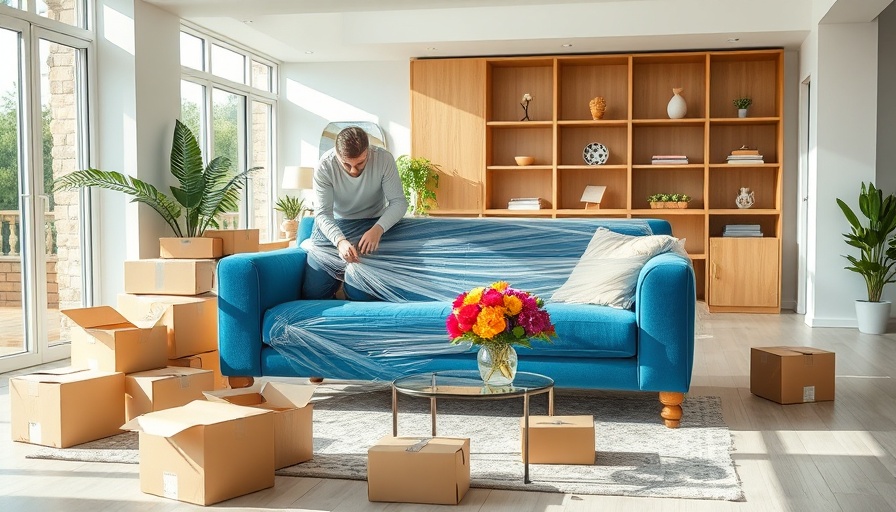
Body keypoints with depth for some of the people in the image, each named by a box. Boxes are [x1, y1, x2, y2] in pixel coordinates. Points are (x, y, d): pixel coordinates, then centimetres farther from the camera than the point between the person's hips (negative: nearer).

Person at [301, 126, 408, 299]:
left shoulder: (384, 159, -21)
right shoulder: (324, 166, -22)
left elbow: (399, 202, -18)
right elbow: (323, 213, -23)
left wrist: (378, 229, -37)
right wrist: (340, 241, -43)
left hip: (373, 224, 0)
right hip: (332, 226, 0)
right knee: (313, 293, -6)